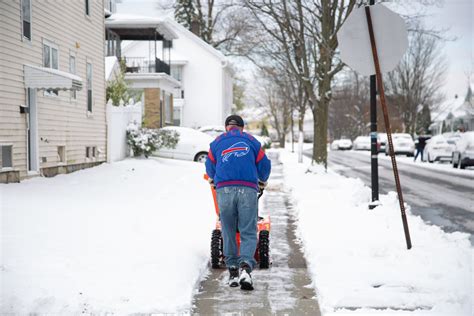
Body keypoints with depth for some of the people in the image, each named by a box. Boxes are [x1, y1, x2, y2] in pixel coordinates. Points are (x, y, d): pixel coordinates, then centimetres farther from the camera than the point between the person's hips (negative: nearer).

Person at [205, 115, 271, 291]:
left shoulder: (217, 142, 18)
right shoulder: (252, 141, 17)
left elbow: (210, 167, 27)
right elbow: (264, 165, 19)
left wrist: (213, 181, 48)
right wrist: (262, 182, 40)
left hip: (224, 190, 1)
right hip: (248, 190, -1)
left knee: (228, 232, 10)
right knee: (248, 233, -1)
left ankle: (232, 270, 11)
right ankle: (246, 266, -21)